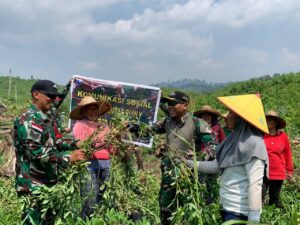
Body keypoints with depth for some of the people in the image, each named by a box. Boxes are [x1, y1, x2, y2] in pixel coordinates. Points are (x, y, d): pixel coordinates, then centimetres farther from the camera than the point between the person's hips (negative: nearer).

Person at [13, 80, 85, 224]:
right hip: (33, 185, -10)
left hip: (48, 183, 10)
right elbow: (35, 151, -26)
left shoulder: (45, 119, 14)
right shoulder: (28, 120, -17)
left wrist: (74, 144, 9)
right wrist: (68, 158, -25)